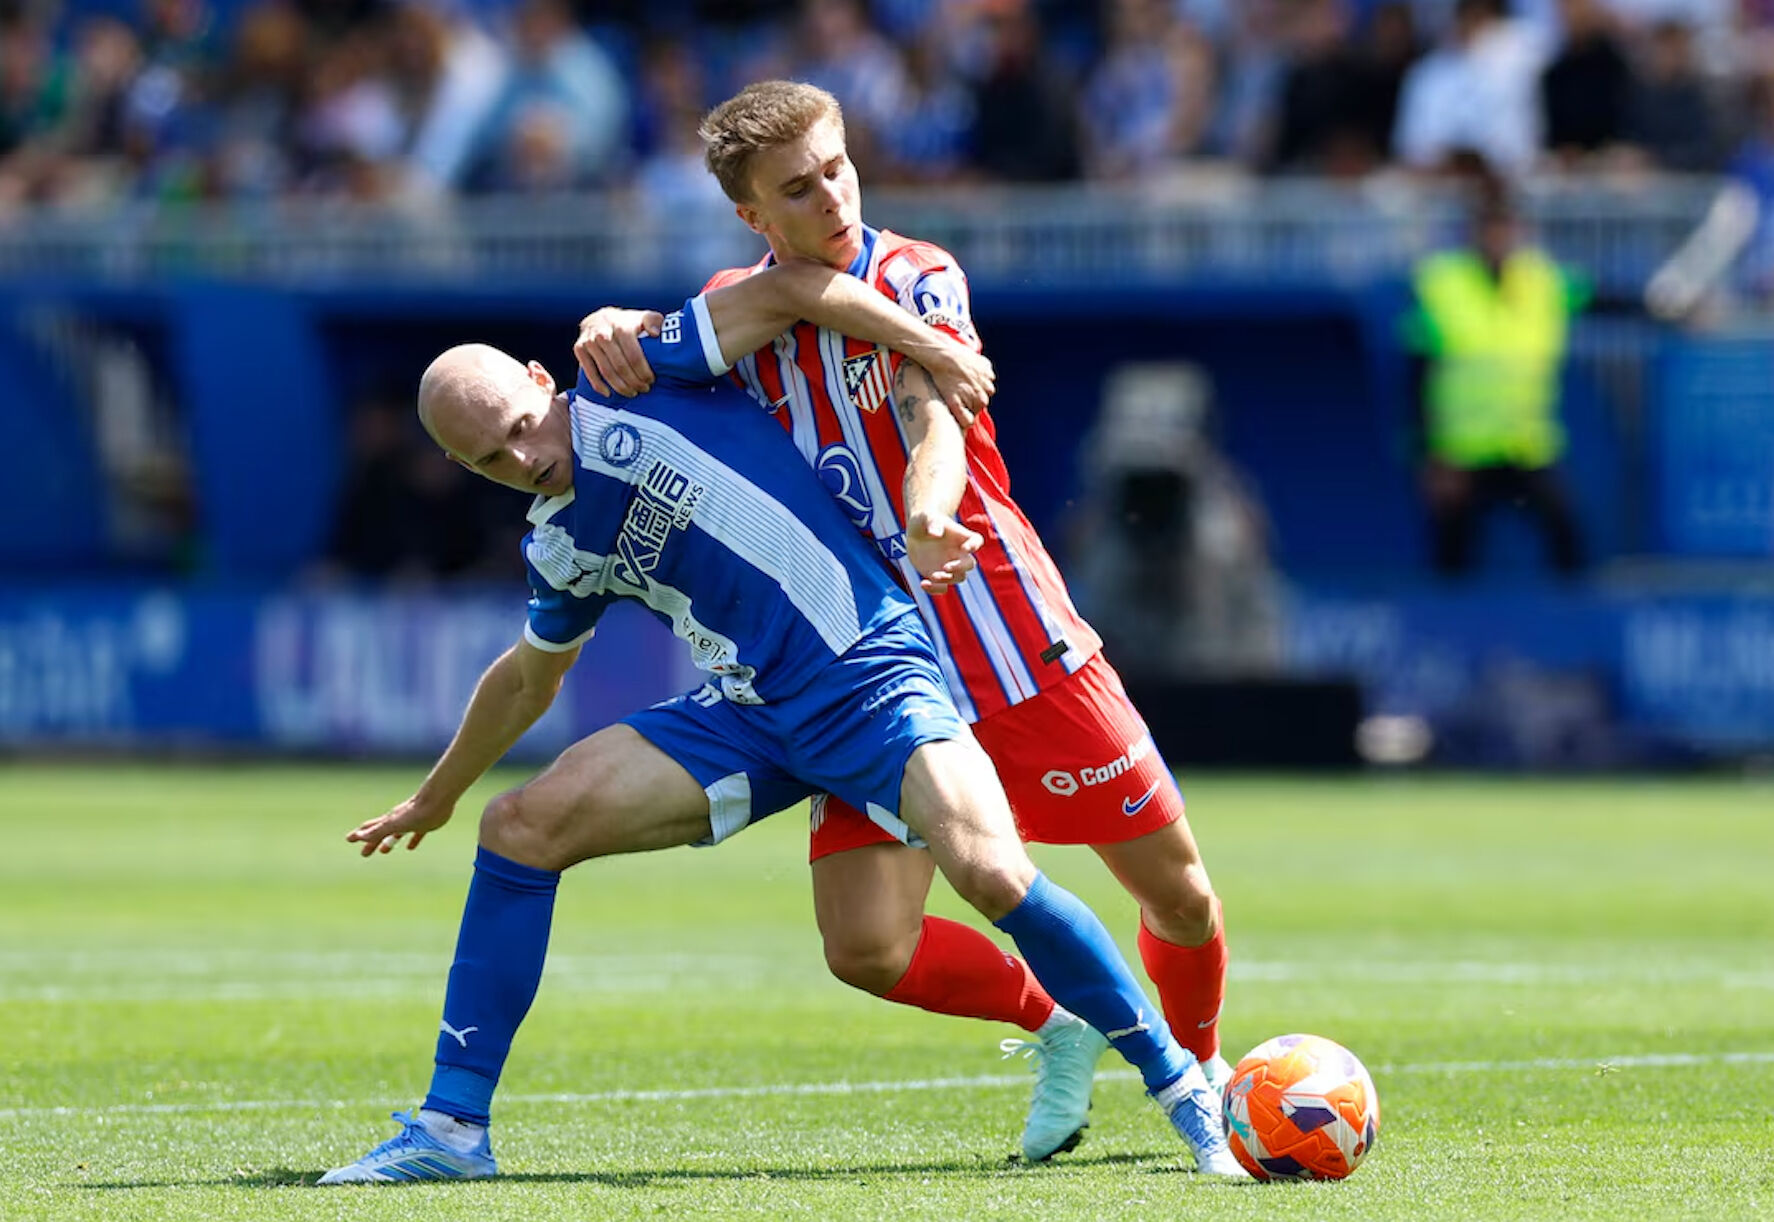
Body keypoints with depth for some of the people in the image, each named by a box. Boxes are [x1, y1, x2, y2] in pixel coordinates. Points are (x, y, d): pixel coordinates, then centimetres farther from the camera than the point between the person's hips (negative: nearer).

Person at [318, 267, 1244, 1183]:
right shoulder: (560, 548, 12)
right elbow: (528, 679, 31)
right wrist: (433, 798, 40)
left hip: (870, 671, -6)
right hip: (749, 716, 6)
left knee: (989, 871, -28)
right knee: (520, 825, -6)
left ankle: (1179, 1084, -11)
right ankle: (452, 1129, -1)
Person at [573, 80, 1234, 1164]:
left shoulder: (917, 279, -8)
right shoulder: (741, 308, 5)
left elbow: (933, 410, -25)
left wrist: (928, 510, -48)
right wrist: (613, 330, -20)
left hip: (1018, 645, -2)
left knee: (1178, 890, 2)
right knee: (868, 948, -15)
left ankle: (1202, 1070, 34)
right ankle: (1056, 1028, 14)